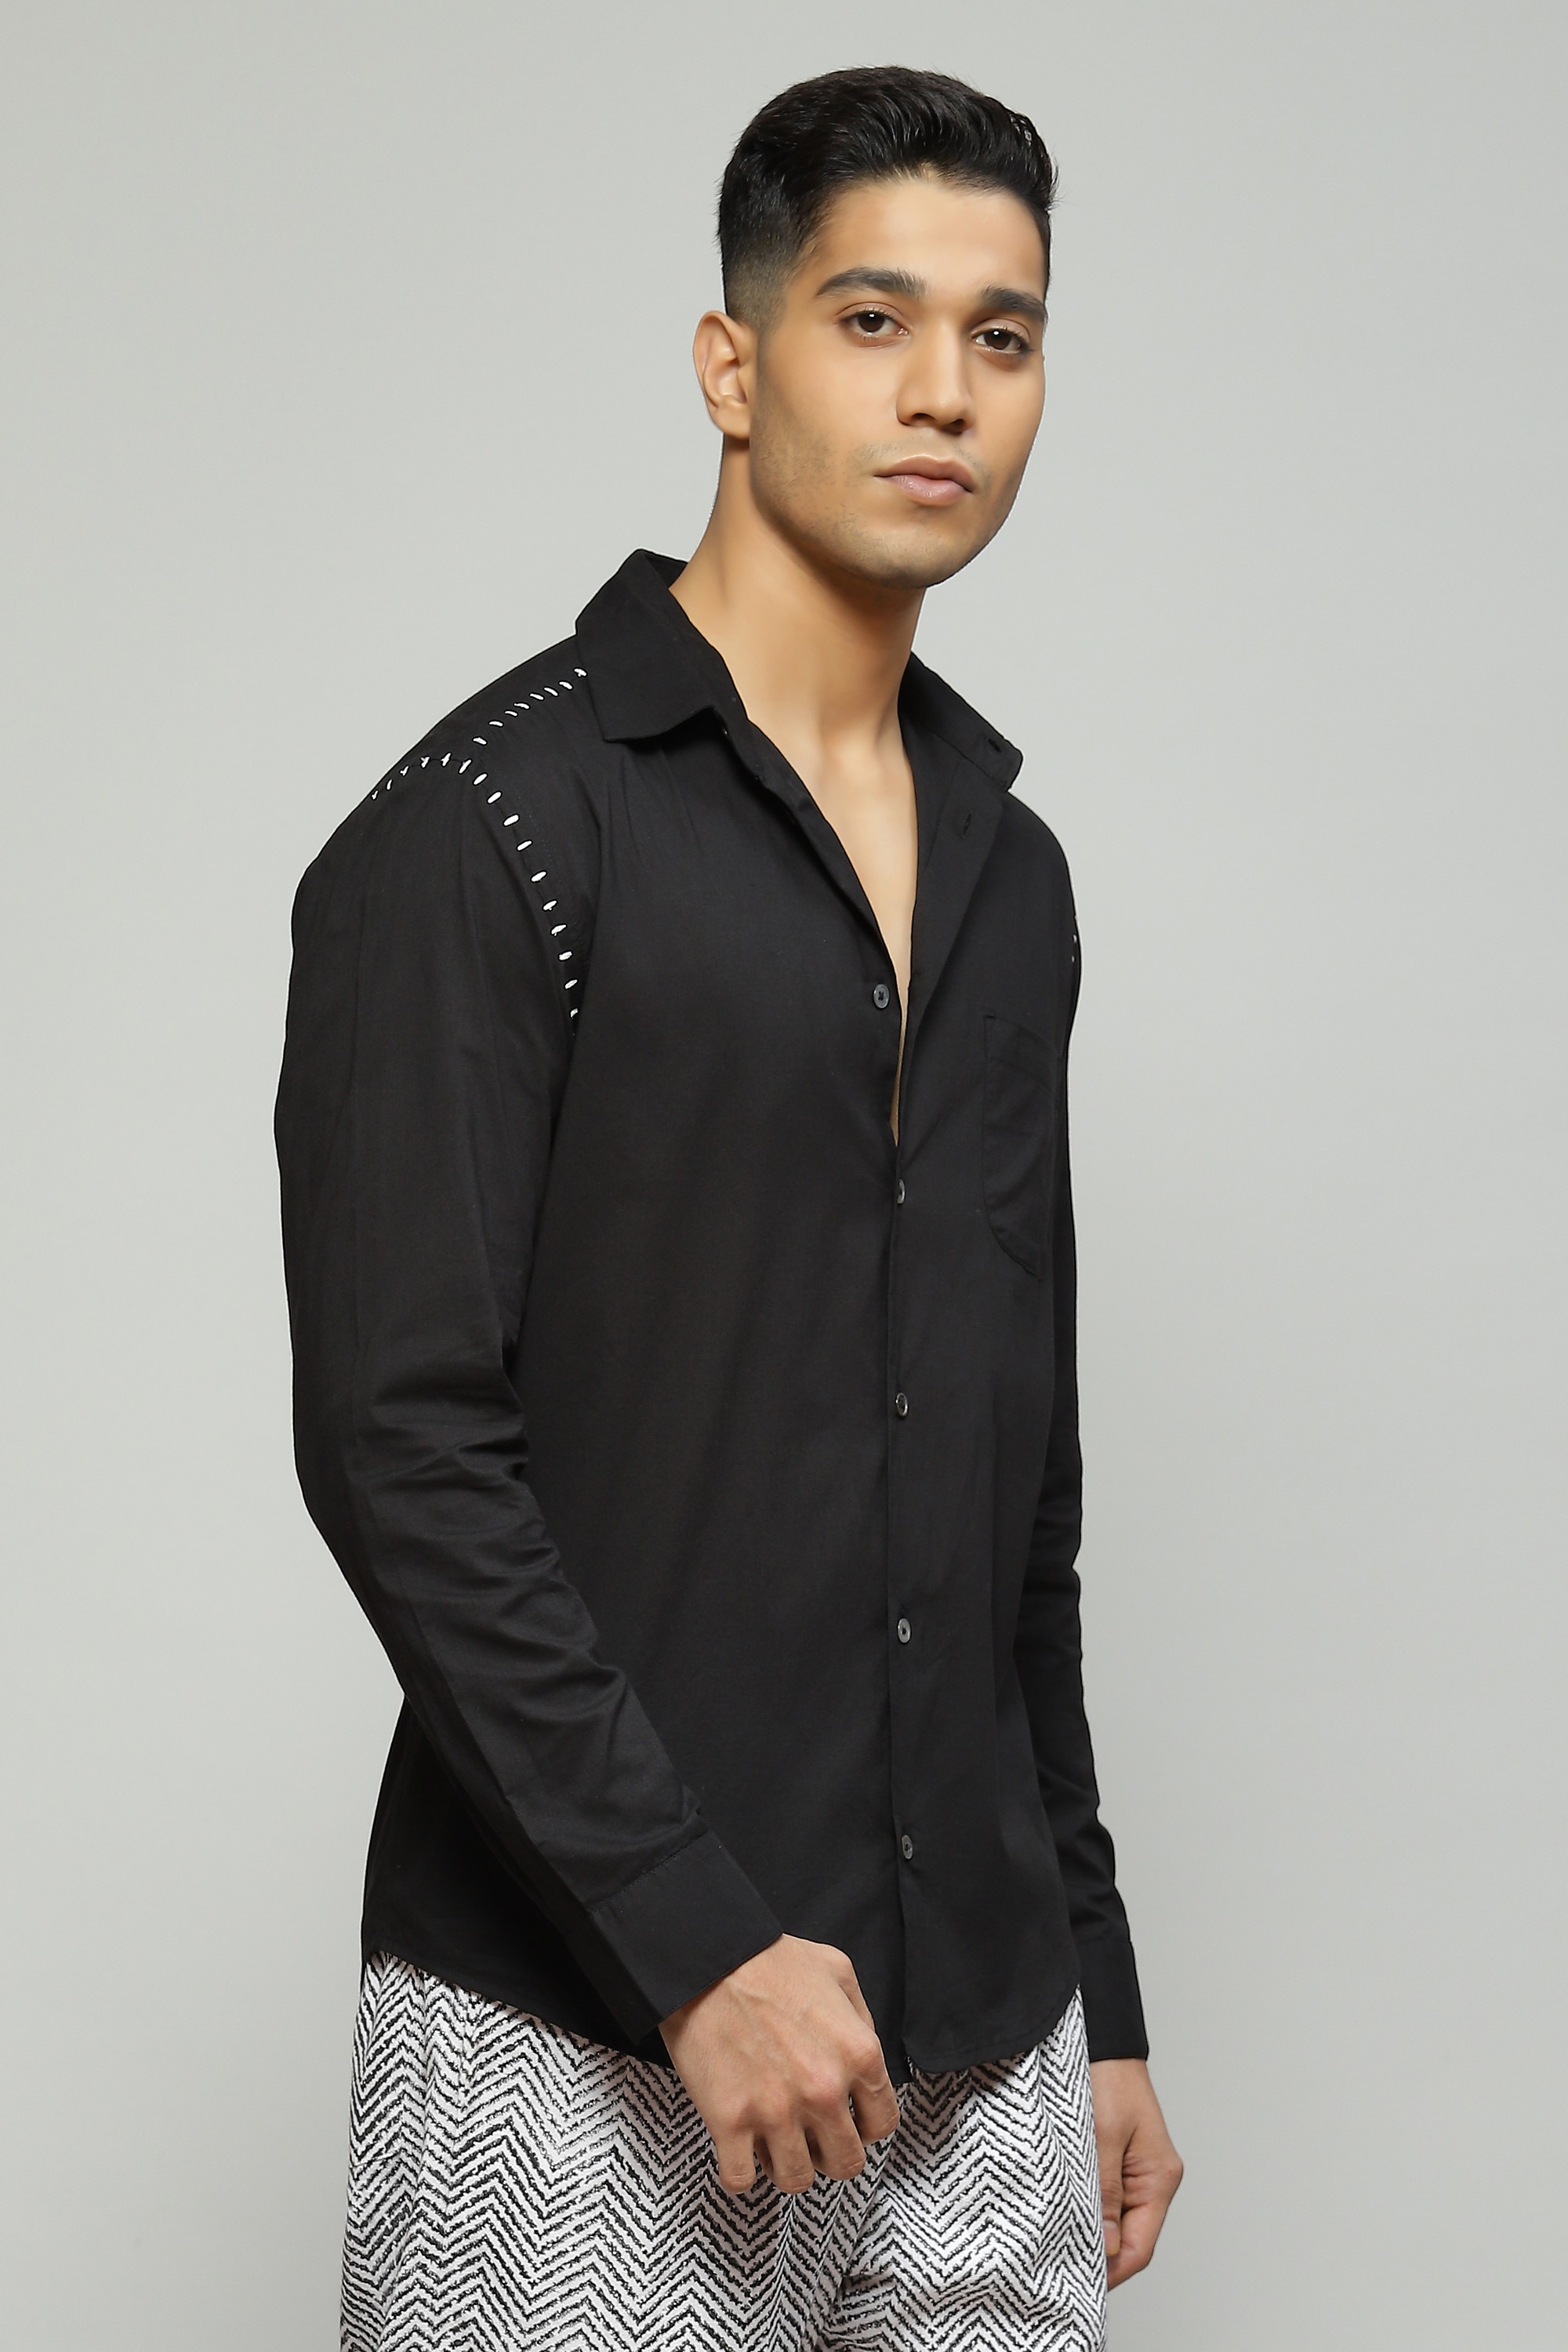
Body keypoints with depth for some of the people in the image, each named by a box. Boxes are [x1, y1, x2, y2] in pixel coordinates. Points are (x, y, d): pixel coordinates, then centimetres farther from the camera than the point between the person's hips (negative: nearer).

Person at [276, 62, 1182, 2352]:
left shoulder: (1006, 871, 12)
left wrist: (1096, 1996, 16)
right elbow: (398, 1439, -15)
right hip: (585, 2051, -6)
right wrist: (700, 1937, -18)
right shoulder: (488, 828, -9)